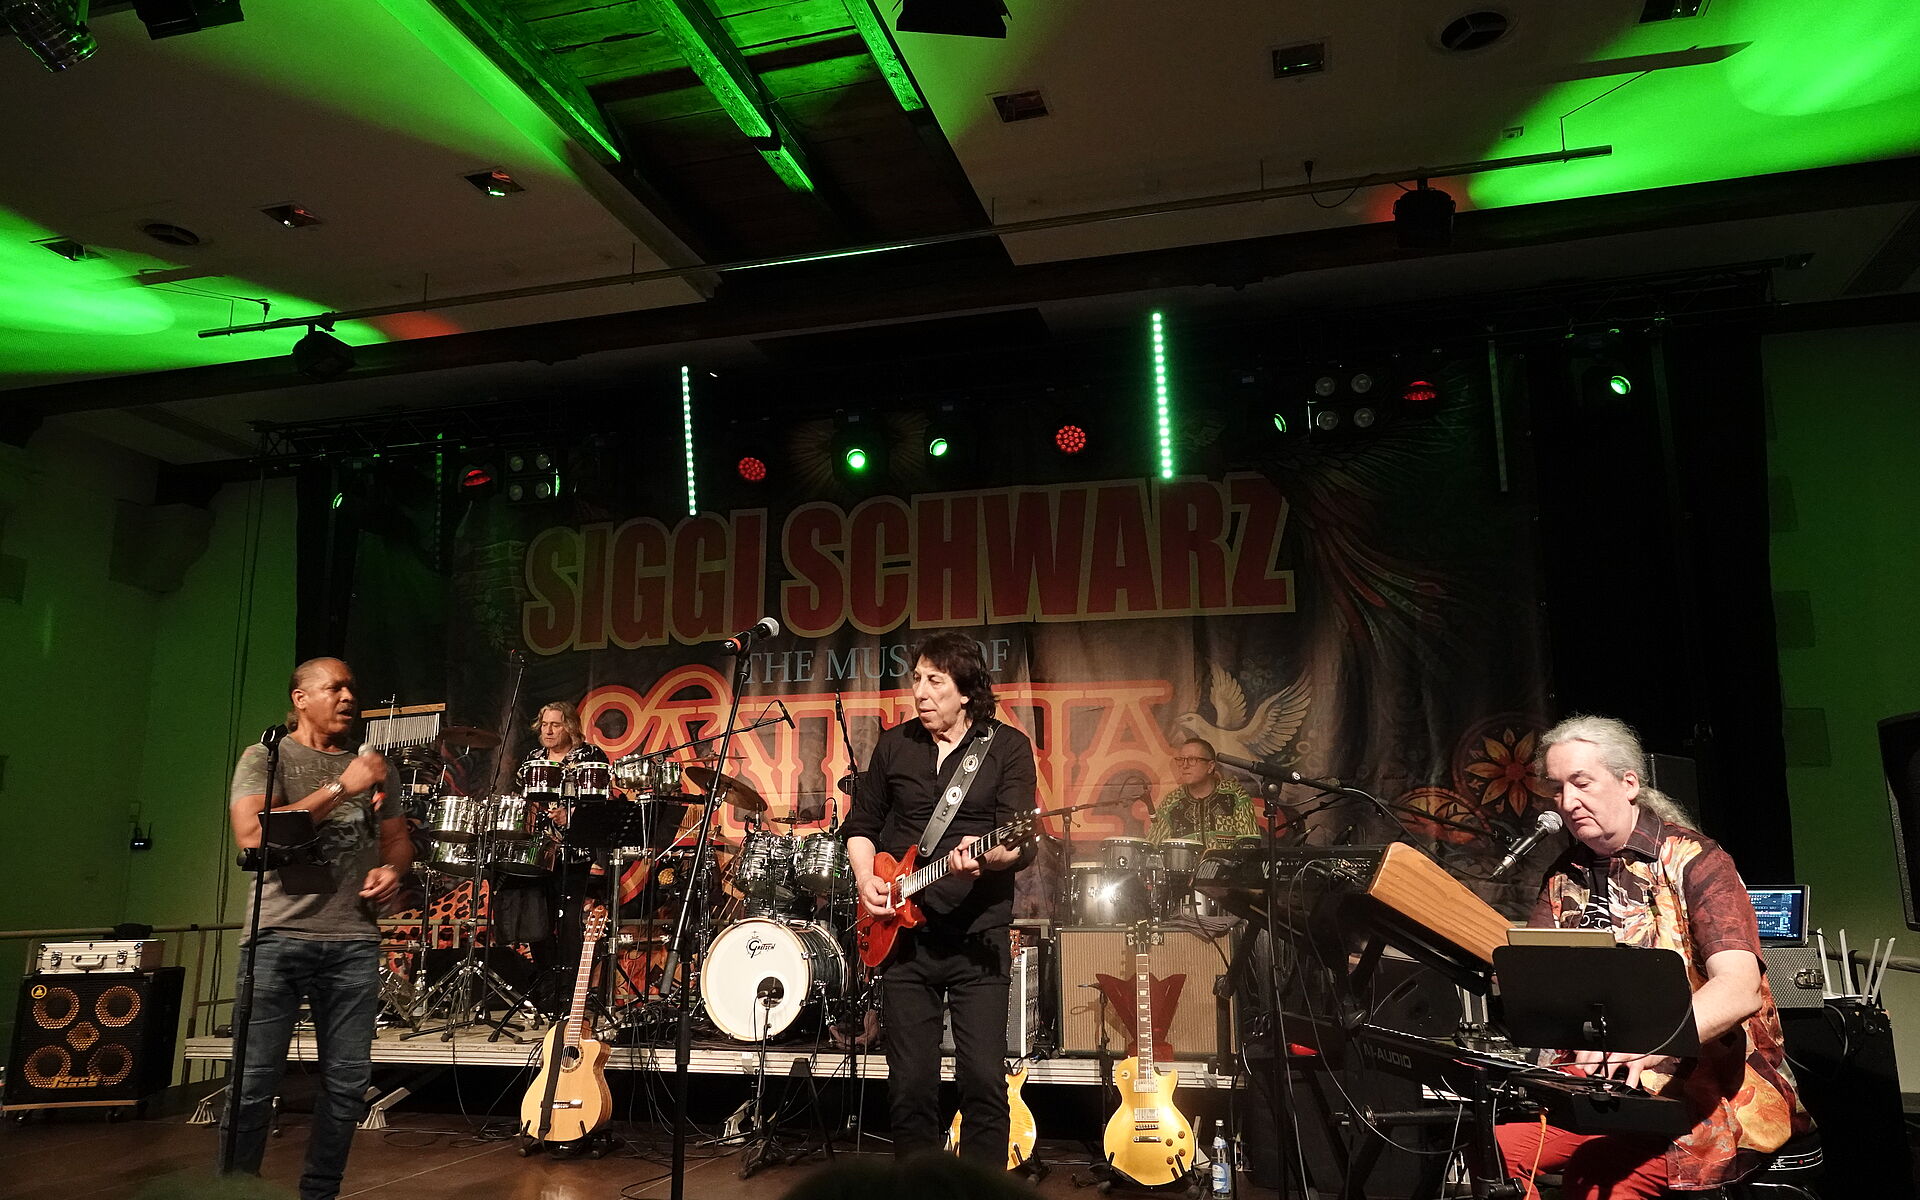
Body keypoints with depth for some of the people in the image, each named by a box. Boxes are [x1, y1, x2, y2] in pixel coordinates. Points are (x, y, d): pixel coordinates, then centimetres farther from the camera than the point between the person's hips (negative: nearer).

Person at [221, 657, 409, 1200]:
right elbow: (251, 833, -13)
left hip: (355, 940, 4)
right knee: (254, 1083, -5)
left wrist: (392, 868, -3)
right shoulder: (267, 757, 3)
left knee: (348, 1083, 4)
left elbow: (398, 840, 20)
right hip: (280, 936, -4)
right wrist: (340, 788, -15)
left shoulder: (370, 767, 16)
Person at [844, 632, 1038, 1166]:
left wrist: (988, 856, -32)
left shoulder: (1007, 747, -2)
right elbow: (860, 823, 18)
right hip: (902, 934, 3)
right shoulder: (894, 745, 8)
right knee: (910, 1084, 7)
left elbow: (1022, 841, -11)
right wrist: (866, 878, 0)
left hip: (978, 935, -3)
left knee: (985, 1081, -4)